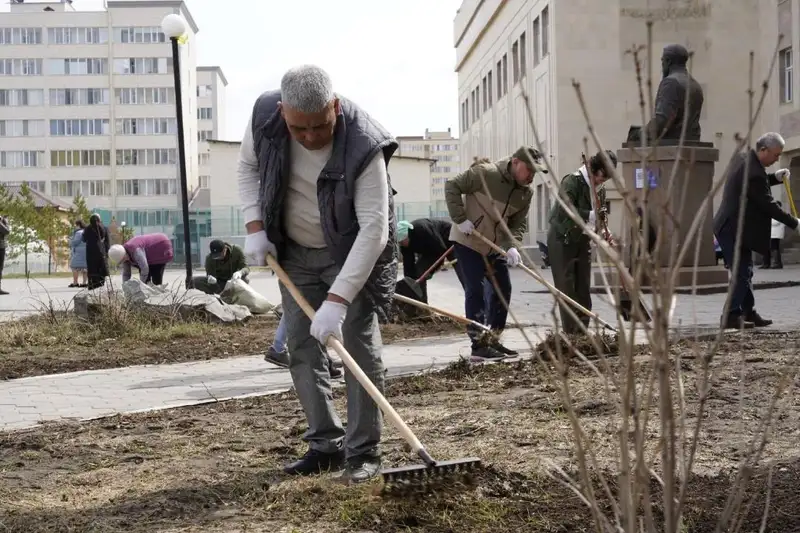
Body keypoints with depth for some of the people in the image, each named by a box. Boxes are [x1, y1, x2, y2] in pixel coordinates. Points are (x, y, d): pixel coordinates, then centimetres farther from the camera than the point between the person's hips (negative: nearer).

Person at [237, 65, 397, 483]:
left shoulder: (363, 146, -34)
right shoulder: (264, 117, -19)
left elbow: (373, 228, -36)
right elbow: (249, 166, 3)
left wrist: (337, 299, -41)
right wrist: (255, 226, -10)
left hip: (354, 251, -5)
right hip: (295, 251, 5)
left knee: (358, 340, -11)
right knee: (301, 345, 4)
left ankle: (363, 451, -2)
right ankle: (326, 445, 14)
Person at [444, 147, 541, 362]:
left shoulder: (526, 193, -4)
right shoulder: (485, 173, -22)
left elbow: (519, 223, -3)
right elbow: (452, 186, -18)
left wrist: (511, 246, -21)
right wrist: (460, 219, -23)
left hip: (495, 245, 7)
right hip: (468, 242, -7)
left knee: (503, 289, 7)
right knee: (475, 290, -9)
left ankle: (492, 340, 18)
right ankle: (479, 346, -7)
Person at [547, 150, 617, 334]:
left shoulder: (600, 189, 6)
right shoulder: (572, 181, -18)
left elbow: (598, 216, 13)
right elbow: (565, 210, -31)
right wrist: (591, 215, -39)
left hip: (583, 241, 7)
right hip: (562, 240, -7)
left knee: (584, 289, 7)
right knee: (566, 289, -6)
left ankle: (582, 332, 13)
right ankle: (570, 333, -4)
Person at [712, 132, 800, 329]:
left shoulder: (745, 158, 6)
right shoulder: (753, 172, -24)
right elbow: (768, 204, -21)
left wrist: (776, 178, 9)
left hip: (731, 227, 10)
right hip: (735, 230, -10)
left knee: (744, 272, 14)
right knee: (742, 273, -5)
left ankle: (748, 313, 20)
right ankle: (731, 316, -1)